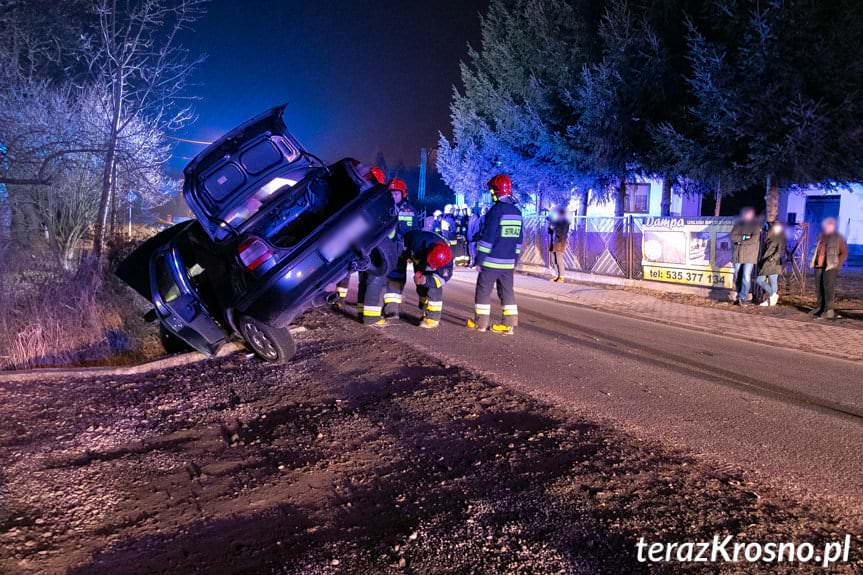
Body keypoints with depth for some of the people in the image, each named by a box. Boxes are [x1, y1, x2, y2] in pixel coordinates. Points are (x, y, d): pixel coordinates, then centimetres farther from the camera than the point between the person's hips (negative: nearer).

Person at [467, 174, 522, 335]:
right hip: (508, 263, 7)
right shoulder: (517, 212, 10)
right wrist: (515, 261, 22)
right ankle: (509, 324, 7)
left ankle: (481, 322, 11)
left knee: (483, 290, 5)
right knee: (507, 292, 9)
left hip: (491, 261, -6)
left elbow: (487, 237, -15)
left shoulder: (495, 211, -14)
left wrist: (479, 259, -9)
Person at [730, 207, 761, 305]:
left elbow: (754, 239, -10)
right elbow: (733, 237, 1)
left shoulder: (755, 225, 3)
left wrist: (740, 241, -7)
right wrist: (743, 237, -13)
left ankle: (743, 298, -11)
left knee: (746, 277, -11)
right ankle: (740, 297, 18)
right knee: (737, 277, 7)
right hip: (737, 255, 4)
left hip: (749, 255, -4)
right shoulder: (738, 224, 12)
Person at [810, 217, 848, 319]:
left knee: (829, 288, -10)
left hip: (830, 267, -6)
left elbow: (844, 253, -3)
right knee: (819, 288, 6)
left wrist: (836, 264, -10)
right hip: (819, 266, 6)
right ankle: (820, 308, 14)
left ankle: (828, 310, -11)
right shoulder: (821, 237, 17)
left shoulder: (838, 238, -1)